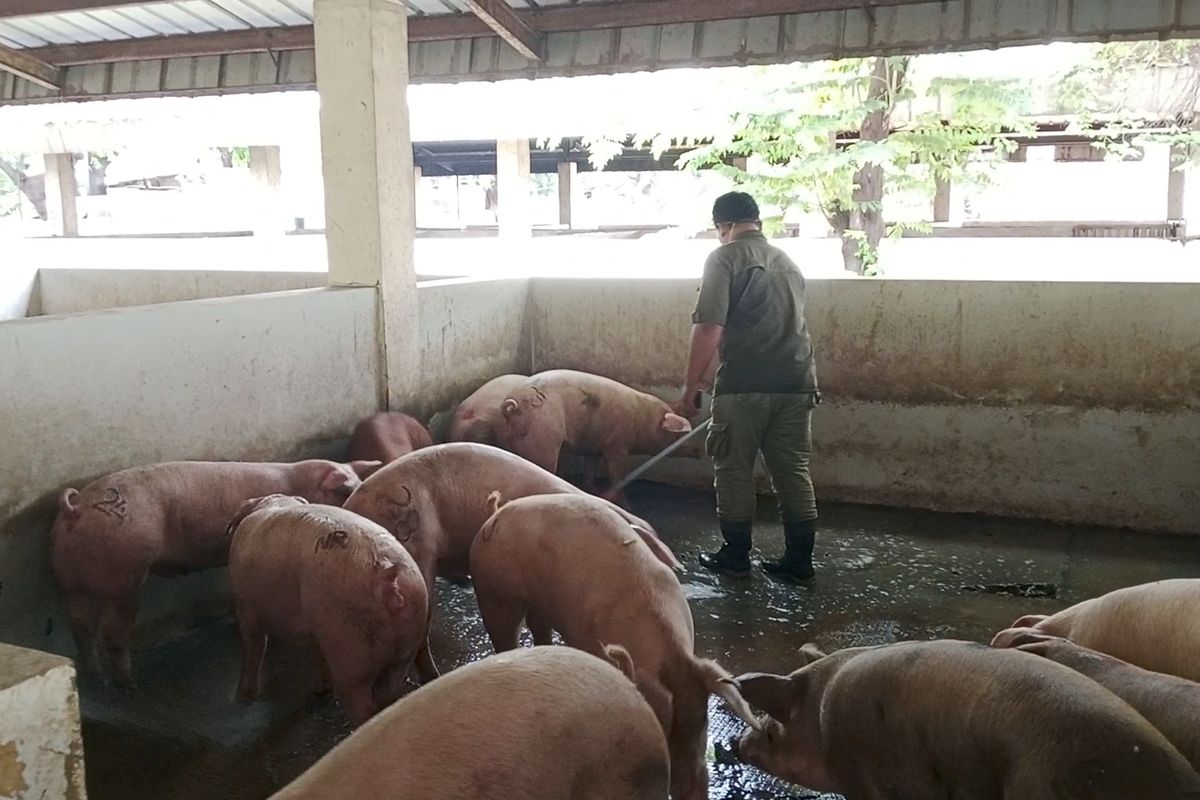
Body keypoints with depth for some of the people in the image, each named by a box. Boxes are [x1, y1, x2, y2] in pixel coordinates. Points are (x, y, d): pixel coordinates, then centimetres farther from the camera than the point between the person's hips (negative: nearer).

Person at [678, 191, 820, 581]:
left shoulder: (725, 257, -3)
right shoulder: (787, 261, 19)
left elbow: (709, 328, -12)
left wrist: (690, 387, -7)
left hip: (745, 384, -6)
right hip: (796, 382, 6)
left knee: (734, 470, 7)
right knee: (793, 470, 11)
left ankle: (735, 556, 15)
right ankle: (799, 559, 15)